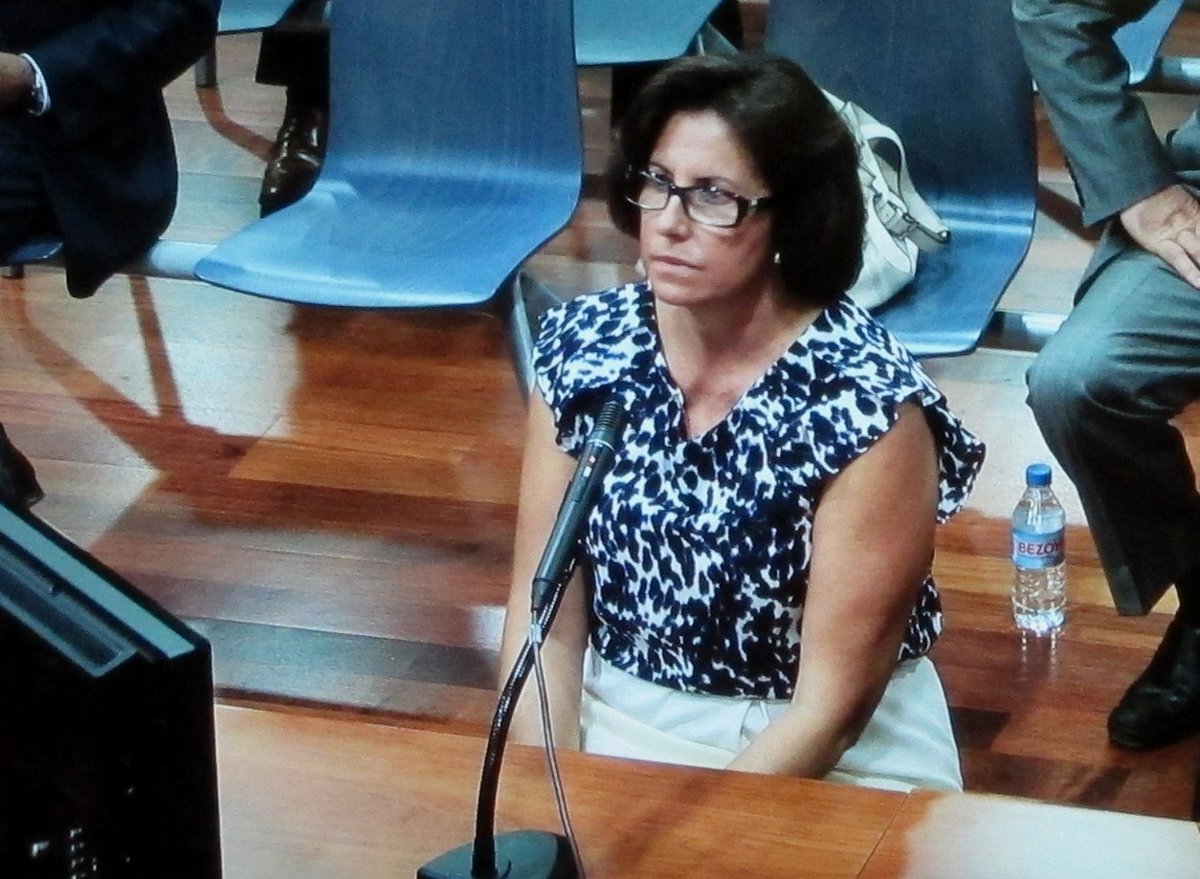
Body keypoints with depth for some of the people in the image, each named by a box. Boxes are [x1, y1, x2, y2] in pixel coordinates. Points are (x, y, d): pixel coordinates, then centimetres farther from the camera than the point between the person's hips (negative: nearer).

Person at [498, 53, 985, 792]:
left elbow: (833, 705, -16)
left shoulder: (867, 405, -19)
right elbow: (545, 621, -2)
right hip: (618, 727, 3)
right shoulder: (580, 346, -7)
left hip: (834, 767, -3)